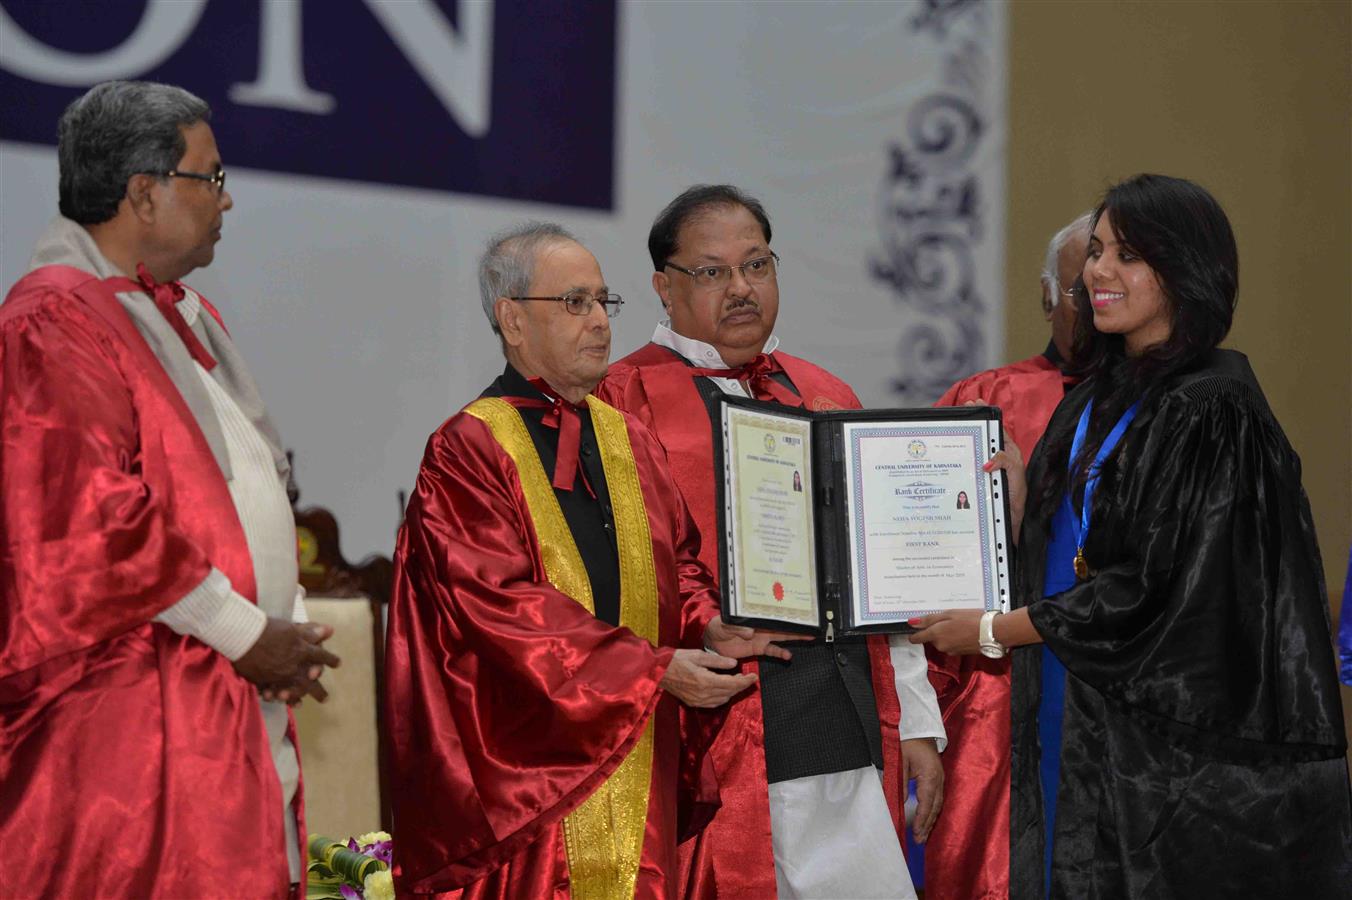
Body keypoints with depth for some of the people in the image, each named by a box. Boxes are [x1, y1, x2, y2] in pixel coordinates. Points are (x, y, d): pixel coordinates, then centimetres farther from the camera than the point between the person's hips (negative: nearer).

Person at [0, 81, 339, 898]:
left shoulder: (187, 316, 19)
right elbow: (96, 522, -21)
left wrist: (288, 618, 7)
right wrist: (245, 634, -16)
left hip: (243, 705, 9)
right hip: (134, 725, -9)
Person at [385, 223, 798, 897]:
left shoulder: (631, 441, 16)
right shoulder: (468, 449, -6)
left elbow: (678, 559, 16)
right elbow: (502, 600, -14)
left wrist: (708, 626, -8)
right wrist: (655, 667, -18)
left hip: (638, 761, 6)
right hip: (530, 763, -6)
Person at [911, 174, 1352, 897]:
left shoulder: (1213, 411, -15)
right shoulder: (1098, 397, 12)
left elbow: (1163, 585, -19)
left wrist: (993, 632, -12)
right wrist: (1024, 494, -1)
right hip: (1086, 720, 8)